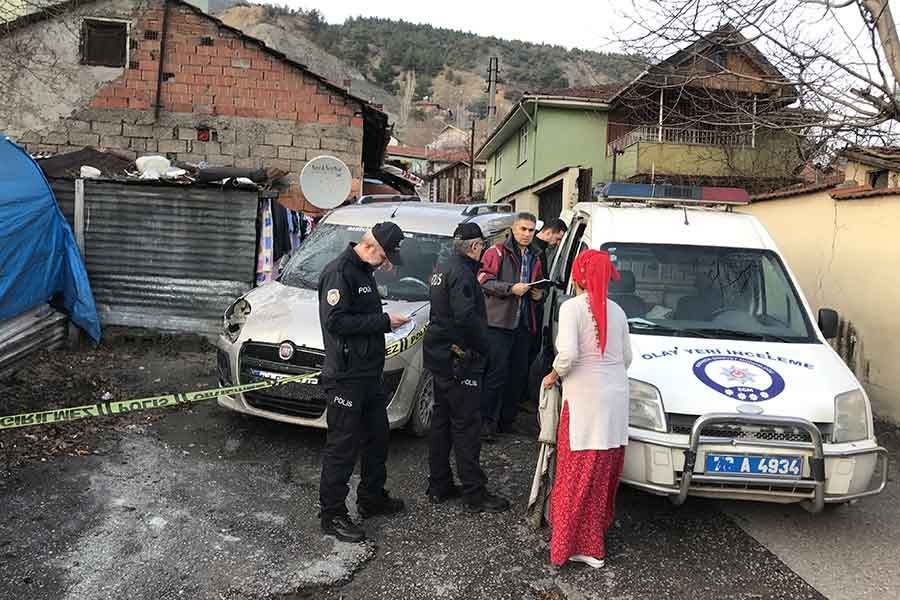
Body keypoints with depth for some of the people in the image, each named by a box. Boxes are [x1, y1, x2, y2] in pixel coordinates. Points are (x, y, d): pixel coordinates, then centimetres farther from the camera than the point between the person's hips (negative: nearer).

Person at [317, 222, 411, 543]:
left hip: (369, 373, 10)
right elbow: (335, 321, -24)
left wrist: (386, 320, 6)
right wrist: (383, 321, -21)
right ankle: (332, 515, 12)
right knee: (342, 446, -1)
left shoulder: (364, 272, 15)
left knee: (378, 437, 19)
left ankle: (372, 498, 36)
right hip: (346, 377, -10)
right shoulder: (339, 272, -15)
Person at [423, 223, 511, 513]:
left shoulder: (442, 267, 13)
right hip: (459, 359, -10)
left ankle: (439, 486, 26)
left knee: (441, 419, 16)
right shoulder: (461, 273, -18)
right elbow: (466, 317, -28)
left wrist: (477, 282, 15)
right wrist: (482, 347, -16)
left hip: (439, 355, 10)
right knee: (467, 426, -3)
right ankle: (475, 494, 6)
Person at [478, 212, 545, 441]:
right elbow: (484, 279, -10)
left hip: (524, 324, 7)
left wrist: (539, 294, 7)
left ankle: (507, 420, 22)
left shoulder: (535, 258, 19)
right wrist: (511, 288, -19)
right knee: (497, 372, -8)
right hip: (499, 321, -6)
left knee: (519, 374, 10)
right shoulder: (497, 252, -1)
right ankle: (487, 421, 0)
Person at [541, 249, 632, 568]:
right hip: (616, 396, 7)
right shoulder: (616, 310, 10)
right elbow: (627, 357, 13)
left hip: (585, 398, -6)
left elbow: (568, 354, -20)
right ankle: (598, 528, 30)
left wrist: (553, 375, -2)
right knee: (605, 471, 16)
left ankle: (585, 545, 7)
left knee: (580, 472, 2)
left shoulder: (572, 307, -10)